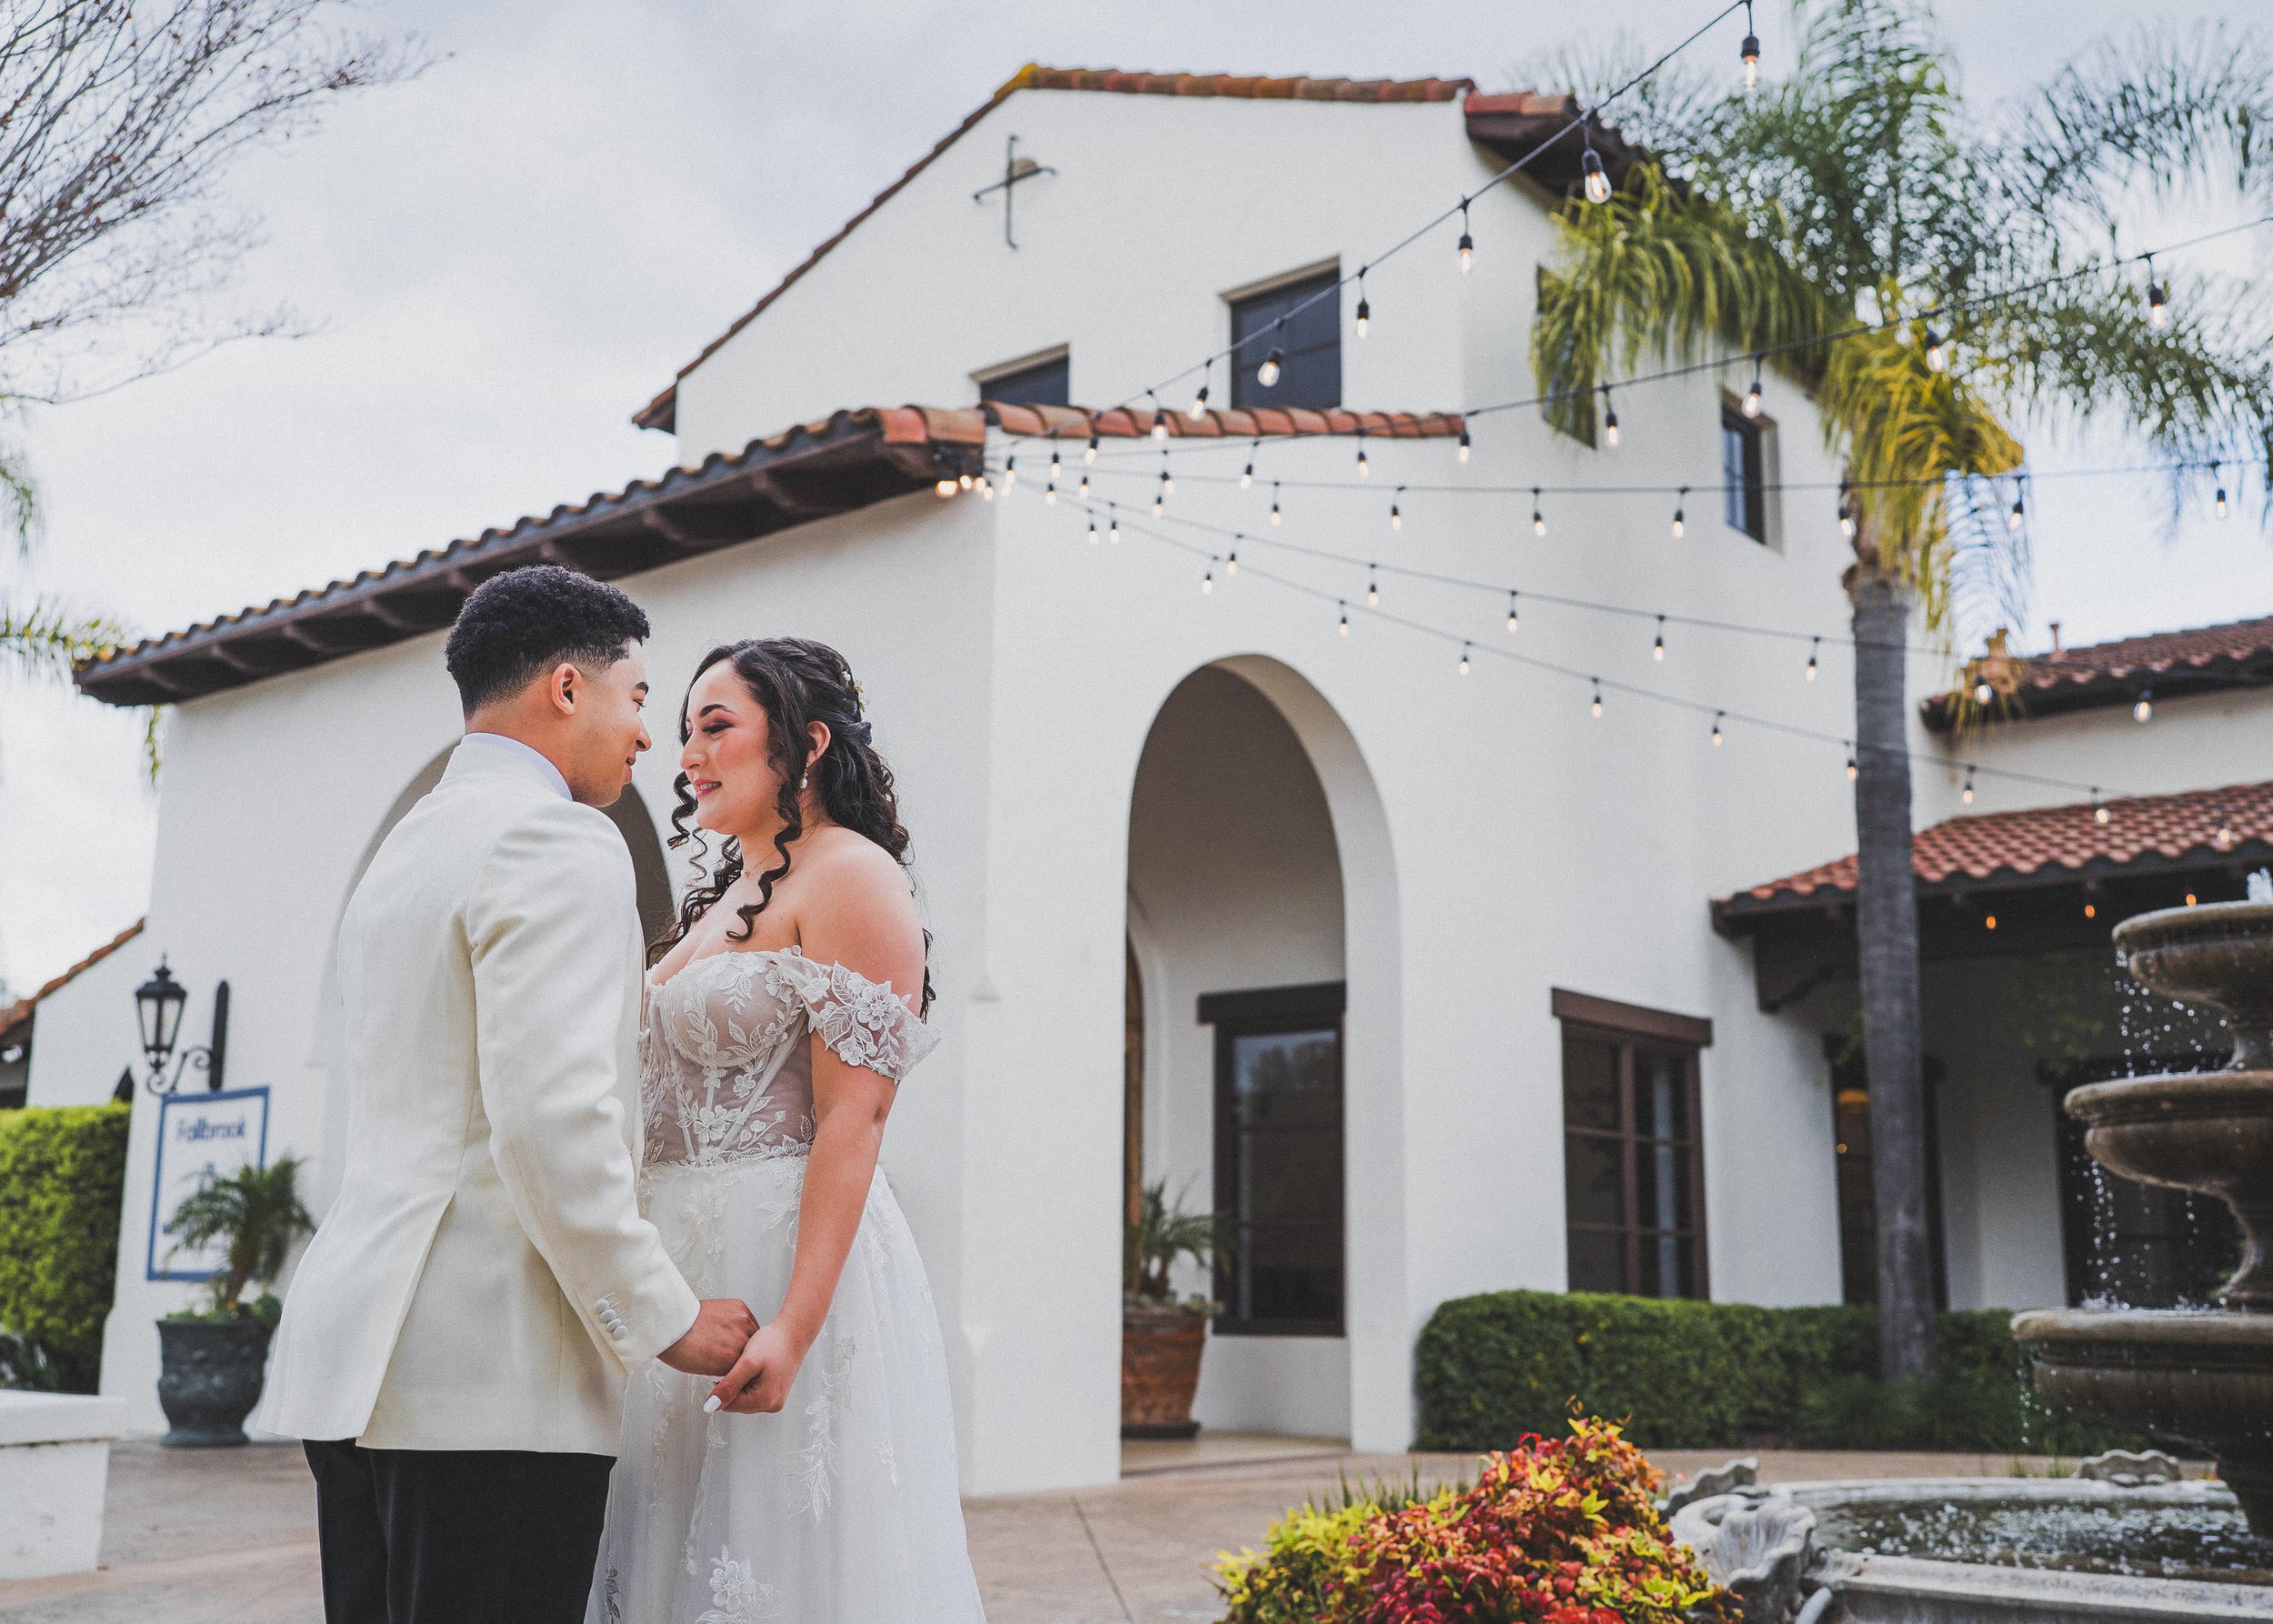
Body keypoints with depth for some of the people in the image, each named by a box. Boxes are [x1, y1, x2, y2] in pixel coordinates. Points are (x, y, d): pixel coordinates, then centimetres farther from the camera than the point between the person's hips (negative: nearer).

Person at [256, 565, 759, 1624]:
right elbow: (551, 1118, -20)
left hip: (359, 1356, 9)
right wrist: (667, 1321, -11)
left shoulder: (403, 850, 20)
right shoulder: (559, 841, -9)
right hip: (493, 1378, -9)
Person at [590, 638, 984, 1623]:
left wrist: (793, 1328, -24)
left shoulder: (849, 875, -8)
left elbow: (854, 1115, -17)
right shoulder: (719, 898, 19)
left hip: (788, 1259, -8)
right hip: (686, 1265, 9)